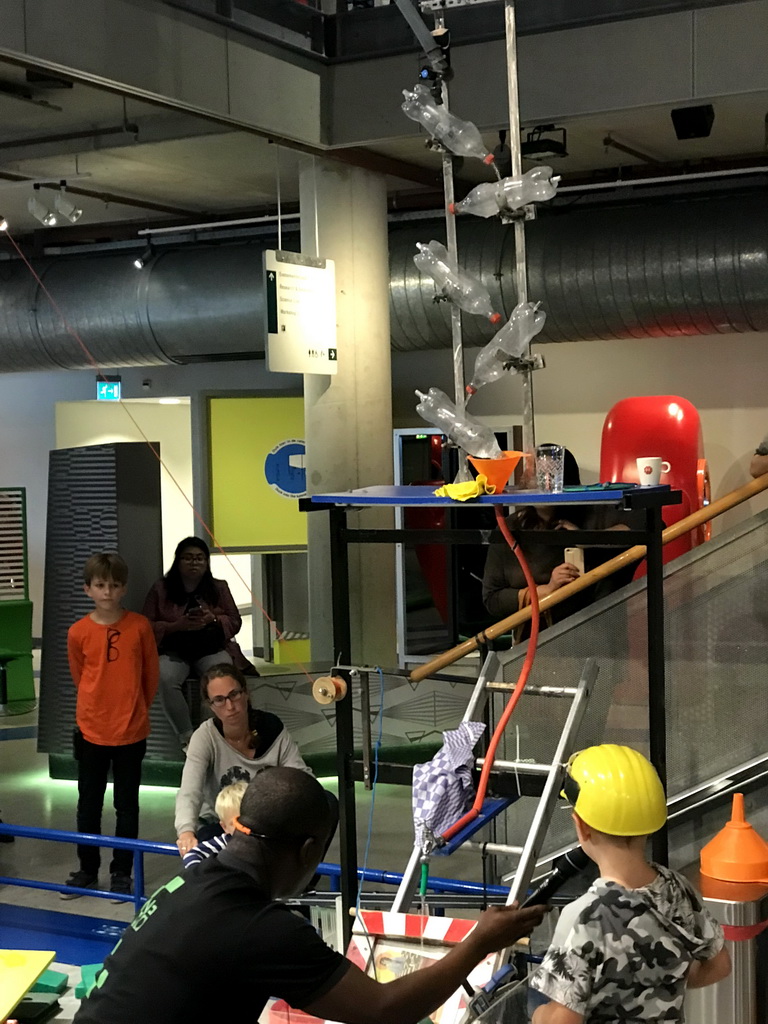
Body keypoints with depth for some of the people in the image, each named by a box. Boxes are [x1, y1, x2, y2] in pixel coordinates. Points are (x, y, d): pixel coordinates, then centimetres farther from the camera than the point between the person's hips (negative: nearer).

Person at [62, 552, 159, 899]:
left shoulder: (139, 627, -8)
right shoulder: (78, 633, -6)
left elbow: (150, 676, 3)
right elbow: (80, 676, 9)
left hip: (131, 731, -1)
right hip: (91, 730, 1)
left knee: (127, 805, 9)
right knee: (89, 803, 12)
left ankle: (122, 872, 20)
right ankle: (87, 869, 26)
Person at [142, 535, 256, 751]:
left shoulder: (219, 588, 12)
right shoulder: (160, 589, 6)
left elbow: (235, 622, 11)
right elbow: (146, 627, 1)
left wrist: (214, 619, -10)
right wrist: (177, 625, -15)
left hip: (211, 649, 1)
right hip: (174, 651, -1)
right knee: (165, 679, -36)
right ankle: (186, 736, -27)